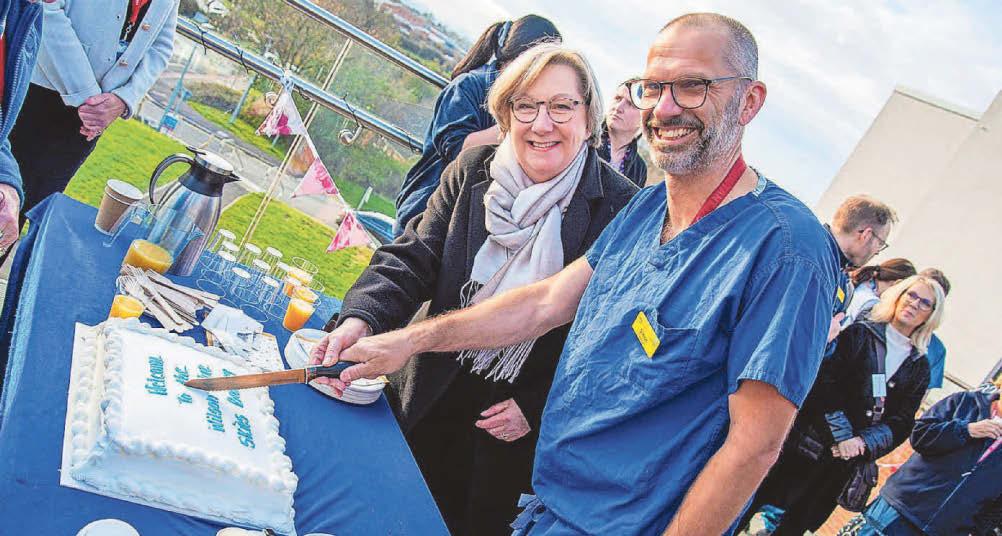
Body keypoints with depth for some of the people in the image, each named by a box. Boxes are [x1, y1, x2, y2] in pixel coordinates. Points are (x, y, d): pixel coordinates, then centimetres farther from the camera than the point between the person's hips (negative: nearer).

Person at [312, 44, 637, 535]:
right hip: (433, 398, 3)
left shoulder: (620, 209, -17)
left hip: (515, 427, -3)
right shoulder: (471, 171, -5)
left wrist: (536, 408, -12)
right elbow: (414, 258, -7)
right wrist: (362, 319, -26)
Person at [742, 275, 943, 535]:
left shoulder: (919, 368, 13)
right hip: (807, 442, -3)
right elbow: (825, 381, -8)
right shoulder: (860, 333, 3)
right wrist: (841, 434, -16)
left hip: (844, 461, 3)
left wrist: (863, 443, -11)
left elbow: (902, 422, 5)